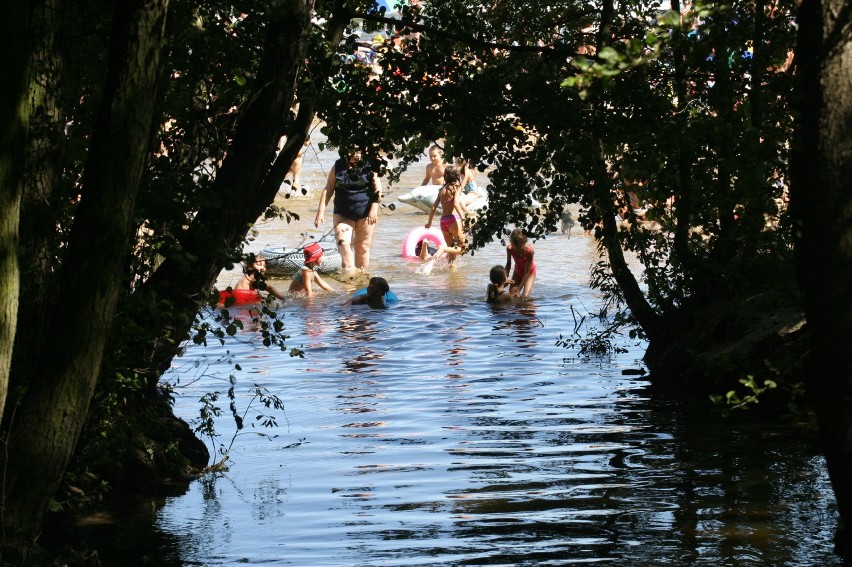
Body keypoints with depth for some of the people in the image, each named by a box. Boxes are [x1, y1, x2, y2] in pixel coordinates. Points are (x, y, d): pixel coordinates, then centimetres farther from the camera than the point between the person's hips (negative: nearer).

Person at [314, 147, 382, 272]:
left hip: (365, 214, -1)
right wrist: (320, 212, -4)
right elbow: (328, 190, 3)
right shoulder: (338, 167, 1)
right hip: (342, 214, 1)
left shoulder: (368, 166, -4)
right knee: (343, 243, -15)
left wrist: (374, 210, -12)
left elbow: (377, 189, -3)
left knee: (362, 246, 5)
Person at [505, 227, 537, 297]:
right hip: (517, 271, 3)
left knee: (525, 296, -21)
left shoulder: (529, 251, -35)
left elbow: (527, 271, -29)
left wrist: (518, 289, -31)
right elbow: (508, 265, -10)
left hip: (529, 272, -3)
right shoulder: (509, 248, -26)